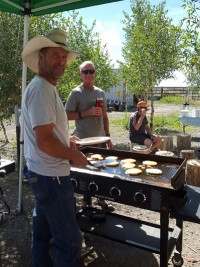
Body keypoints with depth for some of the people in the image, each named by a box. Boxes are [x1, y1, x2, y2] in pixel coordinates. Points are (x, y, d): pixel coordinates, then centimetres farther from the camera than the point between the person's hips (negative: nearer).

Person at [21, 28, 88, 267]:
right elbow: (45, 142, -26)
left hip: (43, 174, 10)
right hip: (51, 176, -10)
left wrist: (65, 140, 16)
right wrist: (74, 155, -13)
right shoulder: (41, 89, -20)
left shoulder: (44, 87, 13)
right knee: (70, 241, 3)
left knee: (43, 231, 23)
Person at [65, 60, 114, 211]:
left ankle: (101, 198, 24)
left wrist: (108, 137, 11)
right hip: (84, 141, -5)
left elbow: (104, 117, 15)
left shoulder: (100, 93, 12)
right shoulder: (76, 93, -5)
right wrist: (88, 112, -17)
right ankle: (87, 199, 22)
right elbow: (68, 115, -8)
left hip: (100, 139, 5)